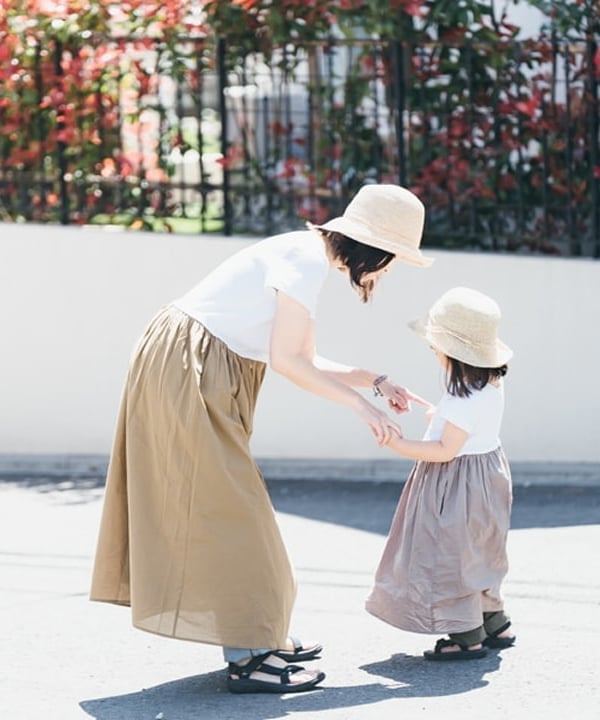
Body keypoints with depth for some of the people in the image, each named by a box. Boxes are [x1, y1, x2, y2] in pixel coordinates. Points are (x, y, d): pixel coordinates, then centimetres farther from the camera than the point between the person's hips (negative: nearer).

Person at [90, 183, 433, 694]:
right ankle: (246, 659, -5)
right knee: (226, 507, -8)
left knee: (225, 505, 14)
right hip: (187, 370, -10)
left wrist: (376, 381, 16)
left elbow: (305, 361, 20)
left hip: (207, 377, 10)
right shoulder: (307, 258, -15)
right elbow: (285, 359, -19)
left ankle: (261, 637, 22)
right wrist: (360, 404, -13)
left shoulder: (307, 258, 14)